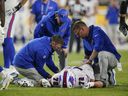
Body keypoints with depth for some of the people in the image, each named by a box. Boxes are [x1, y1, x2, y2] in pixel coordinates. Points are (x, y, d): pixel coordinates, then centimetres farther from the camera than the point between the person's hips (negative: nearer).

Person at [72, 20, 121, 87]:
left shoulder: (96, 31, -17)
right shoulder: (86, 38, 9)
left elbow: (97, 48, -31)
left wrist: (90, 60, -28)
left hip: (113, 58, -9)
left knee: (101, 54, -40)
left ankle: (103, 81, -32)